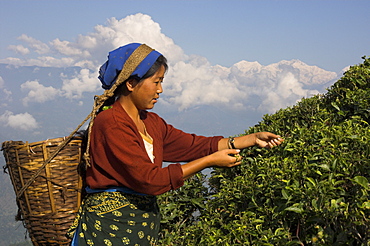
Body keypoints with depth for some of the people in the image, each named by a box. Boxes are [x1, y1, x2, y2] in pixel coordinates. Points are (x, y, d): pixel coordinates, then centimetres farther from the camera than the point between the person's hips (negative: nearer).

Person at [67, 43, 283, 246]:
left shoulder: (151, 122, 10)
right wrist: (210, 161, -18)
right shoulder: (111, 123, -17)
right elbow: (149, 179, -21)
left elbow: (194, 145, 7)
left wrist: (253, 139, 1)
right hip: (110, 226, -8)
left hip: (145, 223, 8)